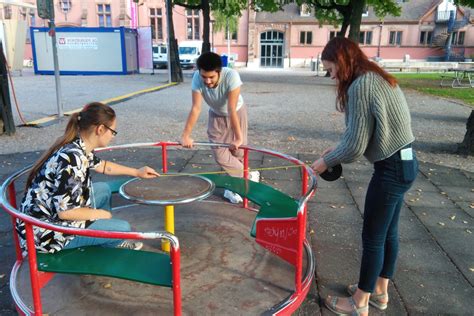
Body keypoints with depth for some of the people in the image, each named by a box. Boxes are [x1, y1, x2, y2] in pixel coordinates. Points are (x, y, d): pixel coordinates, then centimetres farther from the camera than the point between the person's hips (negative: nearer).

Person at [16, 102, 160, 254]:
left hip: (53, 213, 10)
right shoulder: (72, 158, -29)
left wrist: (136, 172, 25)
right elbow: (65, 211, -29)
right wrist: (100, 214, -12)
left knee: (104, 189, 18)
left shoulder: (79, 145, -1)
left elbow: (101, 165, 21)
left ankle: (111, 242, 30)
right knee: (123, 228, -10)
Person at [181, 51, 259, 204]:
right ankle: (248, 176, 12)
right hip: (216, 115, 3)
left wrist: (238, 138, -41)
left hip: (236, 112, -2)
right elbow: (196, 108, -32)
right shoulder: (197, 78, -31)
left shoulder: (231, 76, -39)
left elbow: (231, 110, -41)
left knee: (238, 151, 1)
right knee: (219, 153, -5)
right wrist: (185, 135, -37)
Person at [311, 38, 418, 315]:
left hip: (391, 168, -10)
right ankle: (379, 291, 36)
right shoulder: (377, 78, 11)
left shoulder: (361, 86, -19)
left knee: (373, 237, 4)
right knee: (388, 232, 19)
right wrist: (338, 151, 11)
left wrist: (326, 161, -4)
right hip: (404, 162, 10)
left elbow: (355, 145, -20)